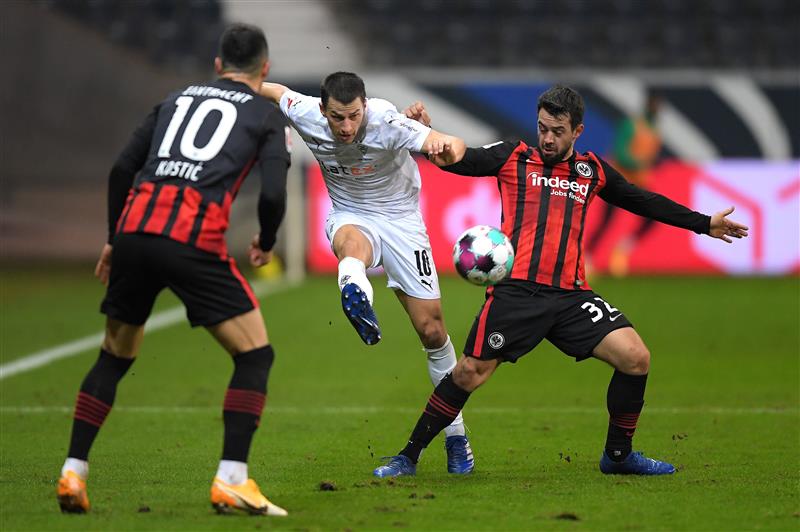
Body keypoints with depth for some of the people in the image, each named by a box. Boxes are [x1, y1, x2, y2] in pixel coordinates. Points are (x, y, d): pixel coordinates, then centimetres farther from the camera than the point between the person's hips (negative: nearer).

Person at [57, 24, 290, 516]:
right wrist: (266, 245, 19)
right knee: (255, 354, 7)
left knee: (114, 358, 21)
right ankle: (231, 480, -4)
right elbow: (273, 194, 0)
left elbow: (122, 169, 19)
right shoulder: (266, 114, 13)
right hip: (195, 240, -5)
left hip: (134, 228, 5)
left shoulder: (177, 99, 25)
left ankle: (74, 473, 15)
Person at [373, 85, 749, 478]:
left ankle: (618, 455, 9)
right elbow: (461, 159, -5)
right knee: (470, 373, -10)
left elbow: (644, 201, 30)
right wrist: (446, 152, -30)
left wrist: (704, 224, 34)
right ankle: (408, 456, 5)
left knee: (635, 358, -9)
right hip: (516, 291, -4)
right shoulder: (513, 158, 7)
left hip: (570, 295, 4)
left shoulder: (592, 170, 17)